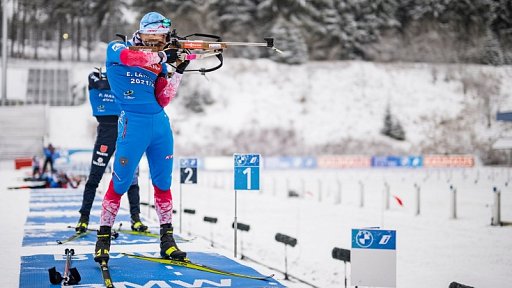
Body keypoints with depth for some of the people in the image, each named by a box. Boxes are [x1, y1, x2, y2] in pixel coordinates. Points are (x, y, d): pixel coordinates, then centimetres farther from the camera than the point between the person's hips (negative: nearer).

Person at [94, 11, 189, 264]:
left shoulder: (159, 62, 13)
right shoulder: (116, 49, 0)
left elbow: (162, 101, 6)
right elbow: (129, 56, -25)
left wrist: (178, 72, -1)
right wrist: (163, 57, -27)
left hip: (160, 123, 5)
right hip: (133, 123, -5)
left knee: (163, 183, 7)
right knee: (121, 182, -4)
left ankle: (167, 239, 15)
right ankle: (104, 237, 9)